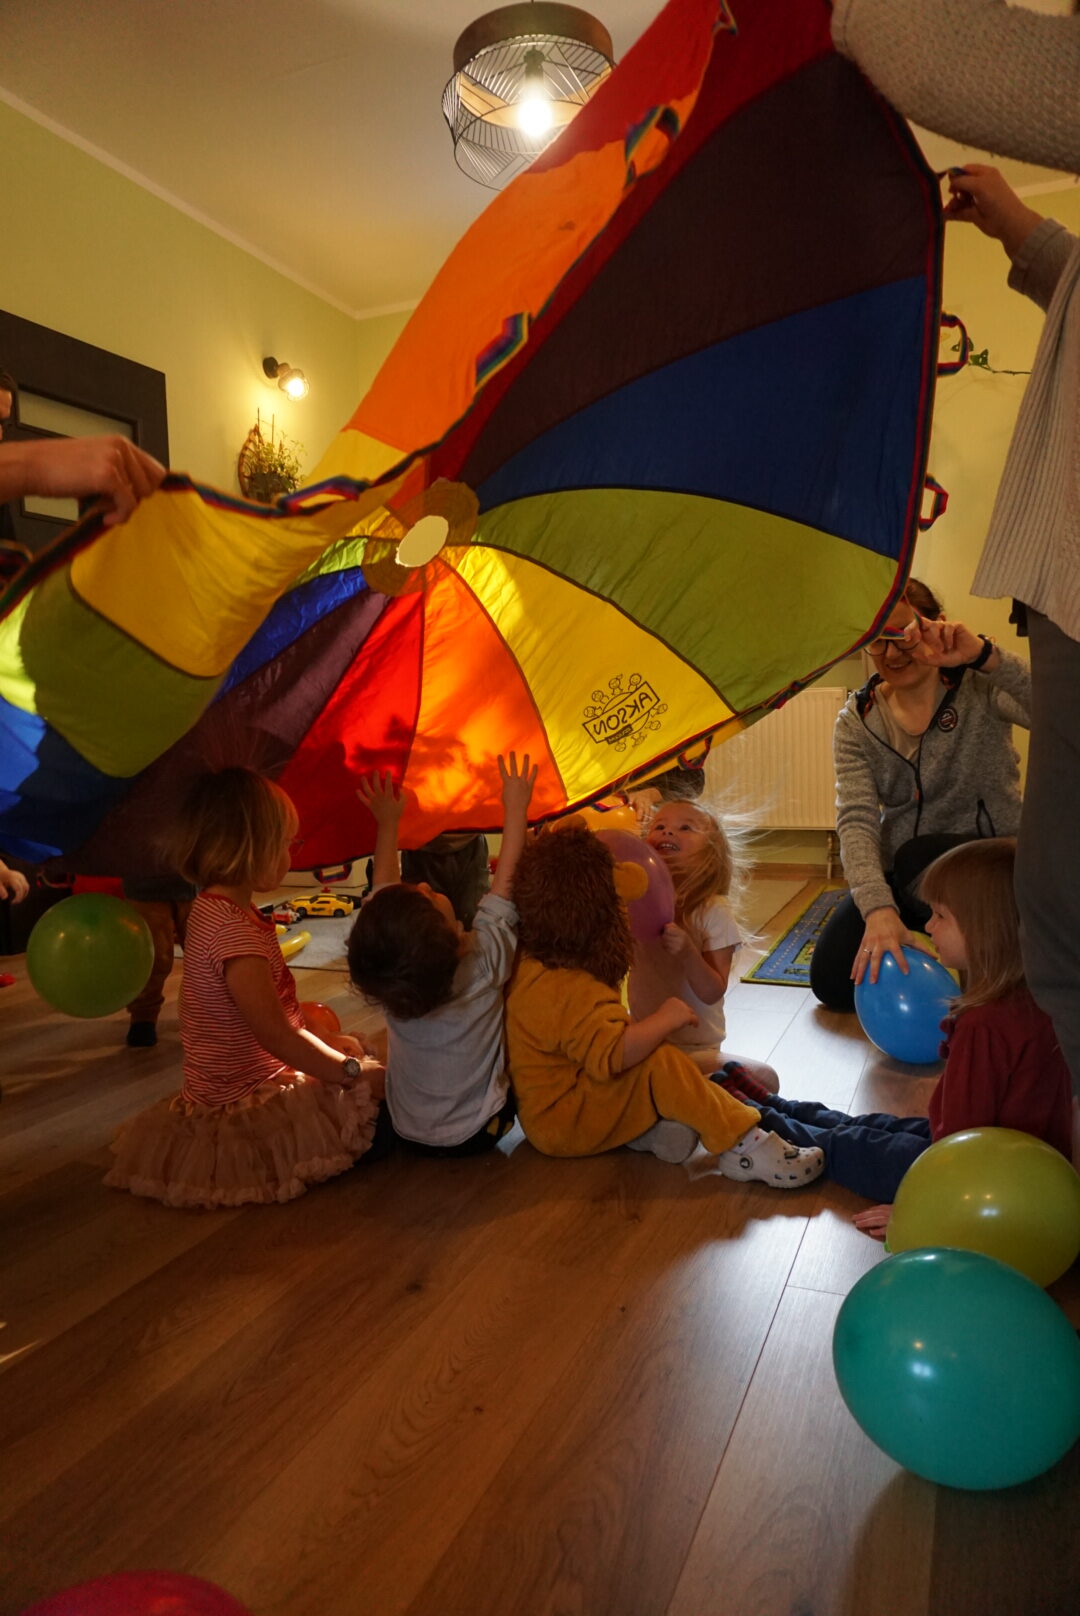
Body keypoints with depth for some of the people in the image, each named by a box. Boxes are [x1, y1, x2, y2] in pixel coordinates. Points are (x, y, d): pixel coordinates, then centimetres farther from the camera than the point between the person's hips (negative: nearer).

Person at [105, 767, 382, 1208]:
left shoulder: (209, 909, 5)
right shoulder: (234, 928, -27)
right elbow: (275, 1034, -27)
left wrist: (323, 1042, 9)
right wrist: (354, 1071, -19)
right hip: (245, 1104, -10)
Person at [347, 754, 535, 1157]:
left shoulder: (384, 975, -20)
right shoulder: (485, 961, -31)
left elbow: (384, 895, -3)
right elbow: (507, 882, -19)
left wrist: (387, 823, 8)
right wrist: (516, 809, -10)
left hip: (407, 1134, 3)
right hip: (476, 1134, -2)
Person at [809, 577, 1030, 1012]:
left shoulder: (980, 686, -11)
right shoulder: (856, 721, -4)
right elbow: (856, 818, -18)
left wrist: (984, 655, -42)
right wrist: (878, 908, -34)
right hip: (900, 876, 3)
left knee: (919, 861, -36)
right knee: (833, 981, -9)